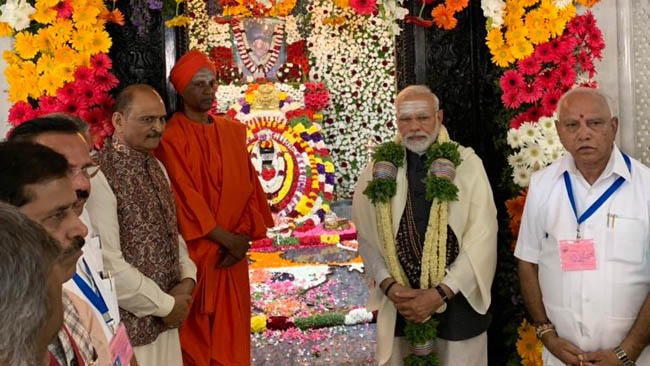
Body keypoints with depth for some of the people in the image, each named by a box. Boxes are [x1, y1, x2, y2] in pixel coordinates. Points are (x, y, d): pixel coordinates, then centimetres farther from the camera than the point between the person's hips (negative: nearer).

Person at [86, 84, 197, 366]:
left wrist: (187, 278, -2)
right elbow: (108, 264, -24)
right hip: (128, 324, -7)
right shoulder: (100, 177, -20)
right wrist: (165, 305, -14)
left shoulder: (156, 167, 8)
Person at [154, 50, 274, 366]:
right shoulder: (170, 137, -10)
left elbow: (248, 186, 7)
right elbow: (184, 197, -14)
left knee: (231, 332, 11)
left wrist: (244, 236, -6)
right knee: (196, 334, 4)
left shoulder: (234, 131, 9)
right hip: (193, 252, -5)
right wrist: (226, 239, -13)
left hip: (231, 253, 5)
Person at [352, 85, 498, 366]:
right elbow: (367, 238, 2)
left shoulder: (467, 164, -5)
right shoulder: (380, 169, 2)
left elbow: (482, 238, -9)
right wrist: (389, 286, -12)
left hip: (457, 302, -1)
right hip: (398, 305, 2)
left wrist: (440, 293, -14)